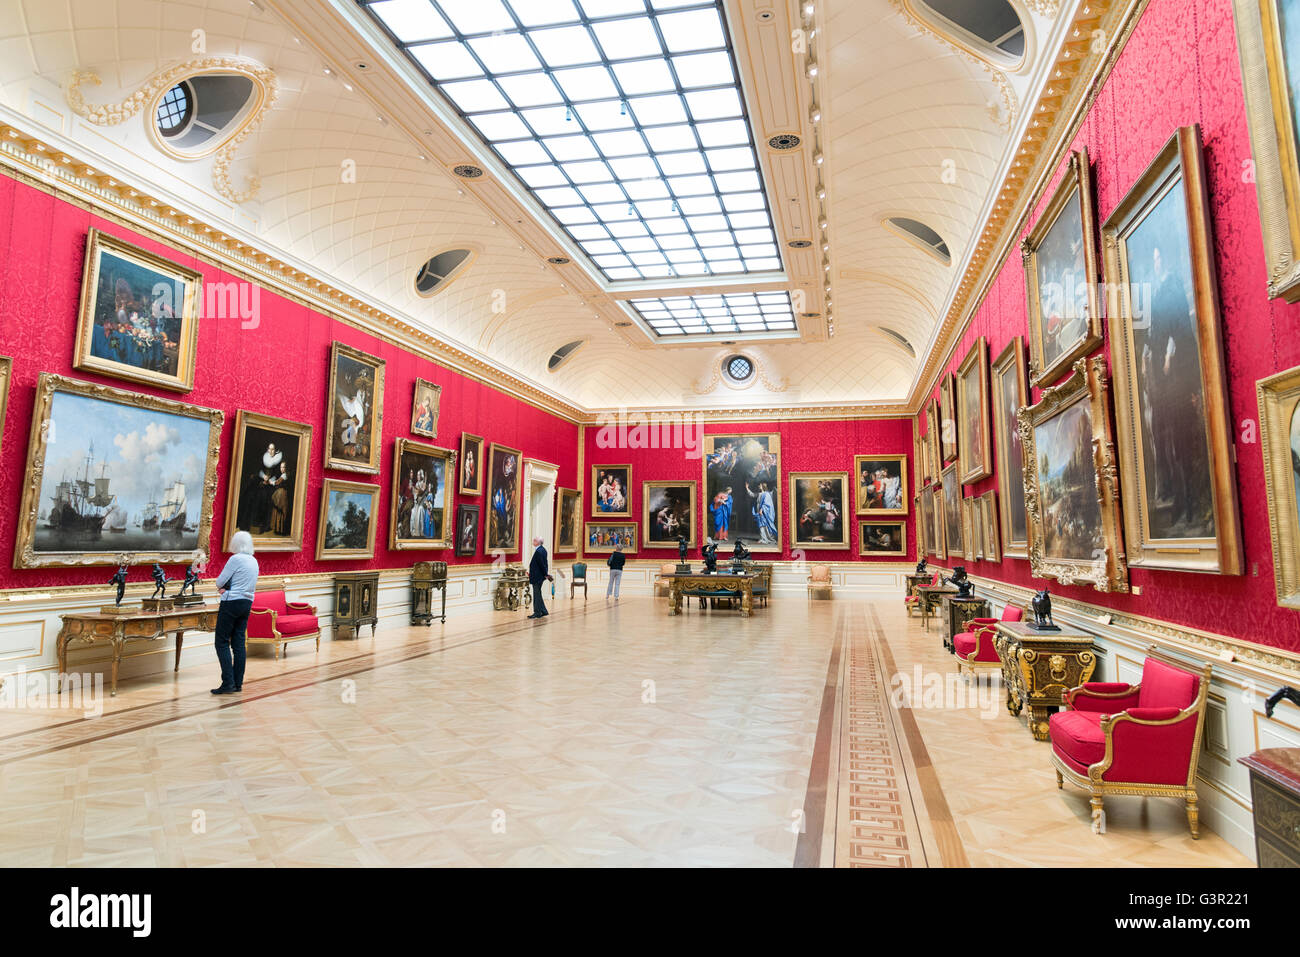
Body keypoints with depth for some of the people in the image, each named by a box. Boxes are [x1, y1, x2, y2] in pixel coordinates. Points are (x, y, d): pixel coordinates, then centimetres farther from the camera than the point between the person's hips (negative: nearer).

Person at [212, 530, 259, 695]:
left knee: (222, 643, -1)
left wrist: (223, 587, 11)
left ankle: (228, 683, -6)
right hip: (247, 603, 8)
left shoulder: (236, 558, -13)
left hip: (232, 603, -8)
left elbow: (219, 582, -10)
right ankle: (238, 683, 11)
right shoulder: (254, 561, 12)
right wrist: (227, 587, 4)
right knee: (239, 643, 9)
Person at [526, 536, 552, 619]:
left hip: (537, 577, -10)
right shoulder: (542, 549, 9)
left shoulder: (538, 551, -22)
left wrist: (546, 574, -13)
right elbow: (543, 564, 14)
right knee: (537, 594, 16)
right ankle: (543, 611, 21)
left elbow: (542, 564, -20)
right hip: (539, 576, 10)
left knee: (537, 595, -1)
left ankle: (537, 613, 7)